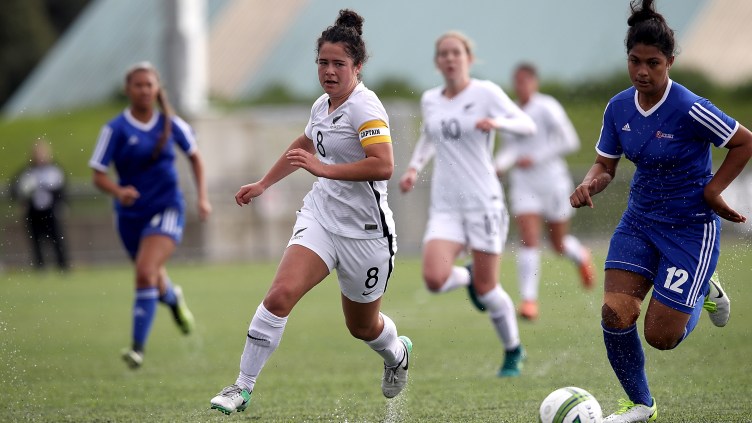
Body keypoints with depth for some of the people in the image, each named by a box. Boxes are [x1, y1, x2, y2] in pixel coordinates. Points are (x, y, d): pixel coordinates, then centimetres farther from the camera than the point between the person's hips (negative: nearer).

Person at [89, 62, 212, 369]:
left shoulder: (171, 124, -3)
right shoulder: (116, 129, -10)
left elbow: (194, 156, 14)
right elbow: (98, 175, -10)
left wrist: (202, 197, 7)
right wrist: (118, 191, -31)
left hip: (167, 209, -1)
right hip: (131, 215, 1)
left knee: (146, 272, -22)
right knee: (155, 280, 19)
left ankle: (138, 348, -18)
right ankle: (173, 299, 58)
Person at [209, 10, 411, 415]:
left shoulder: (364, 106, -16)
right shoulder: (322, 105, 7)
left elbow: (383, 166, -30)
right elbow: (303, 146, 29)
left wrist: (324, 169, -30)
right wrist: (263, 184, 34)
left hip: (364, 230, -5)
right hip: (320, 215, 5)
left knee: (362, 326, 14)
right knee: (281, 293, -19)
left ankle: (398, 353, 51)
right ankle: (243, 388, -13)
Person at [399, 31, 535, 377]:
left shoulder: (485, 92, -6)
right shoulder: (430, 101, 9)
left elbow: (527, 125, -12)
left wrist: (497, 123, -31)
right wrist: (414, 167, 13)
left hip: (483, 202, -4)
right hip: (445, 206, 4)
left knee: (486, 290, 0)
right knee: (435, 279, -19)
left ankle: (513, 352, 25)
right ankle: (468, 277, 18)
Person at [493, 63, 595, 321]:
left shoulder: (547, 108, -11)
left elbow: (570, 142, -13)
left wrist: (535, 158, -19)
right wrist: (499, 165, -5)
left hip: (552, 181, -3)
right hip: (523, 186, 3)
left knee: (559, 244, 10)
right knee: (529, 241, -14)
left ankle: (582, 257, 45)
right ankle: (529, 300, -16)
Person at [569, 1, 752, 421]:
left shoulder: (690, 109, -22)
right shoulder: (619, 107, -4)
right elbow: (605, 166, 6)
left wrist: (712, 190, -12)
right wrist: (590, 184, -16)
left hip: (691, 225, -5)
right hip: (640, 220, 5)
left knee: (661, 336, -5)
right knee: (615, 314, -12)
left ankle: (704, 292, 29)